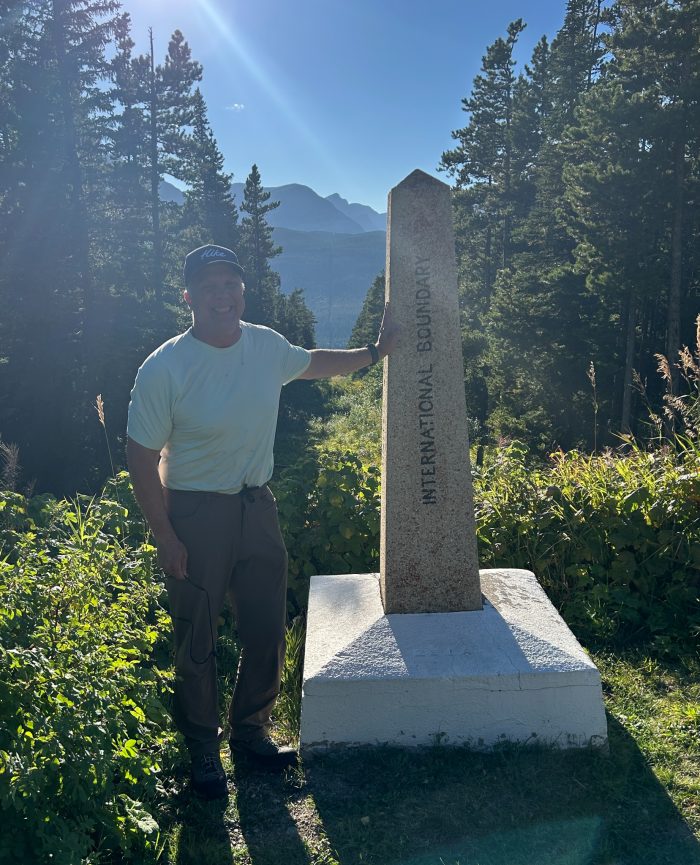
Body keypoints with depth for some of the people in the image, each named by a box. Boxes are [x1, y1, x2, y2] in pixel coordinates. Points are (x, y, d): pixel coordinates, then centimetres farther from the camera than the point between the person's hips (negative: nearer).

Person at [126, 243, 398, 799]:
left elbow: (312, 363, 21)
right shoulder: (164, 368, -17)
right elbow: (142, 457, -12)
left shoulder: (267, 346, -2)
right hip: (194, 514, -5)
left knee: (267, 633, 14)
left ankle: (251, 733, 37)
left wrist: (375, 352, 17)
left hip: (257, 505, 5)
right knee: (197, 644, 9)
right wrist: (165, 537, -13)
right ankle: (202, 750, 32)